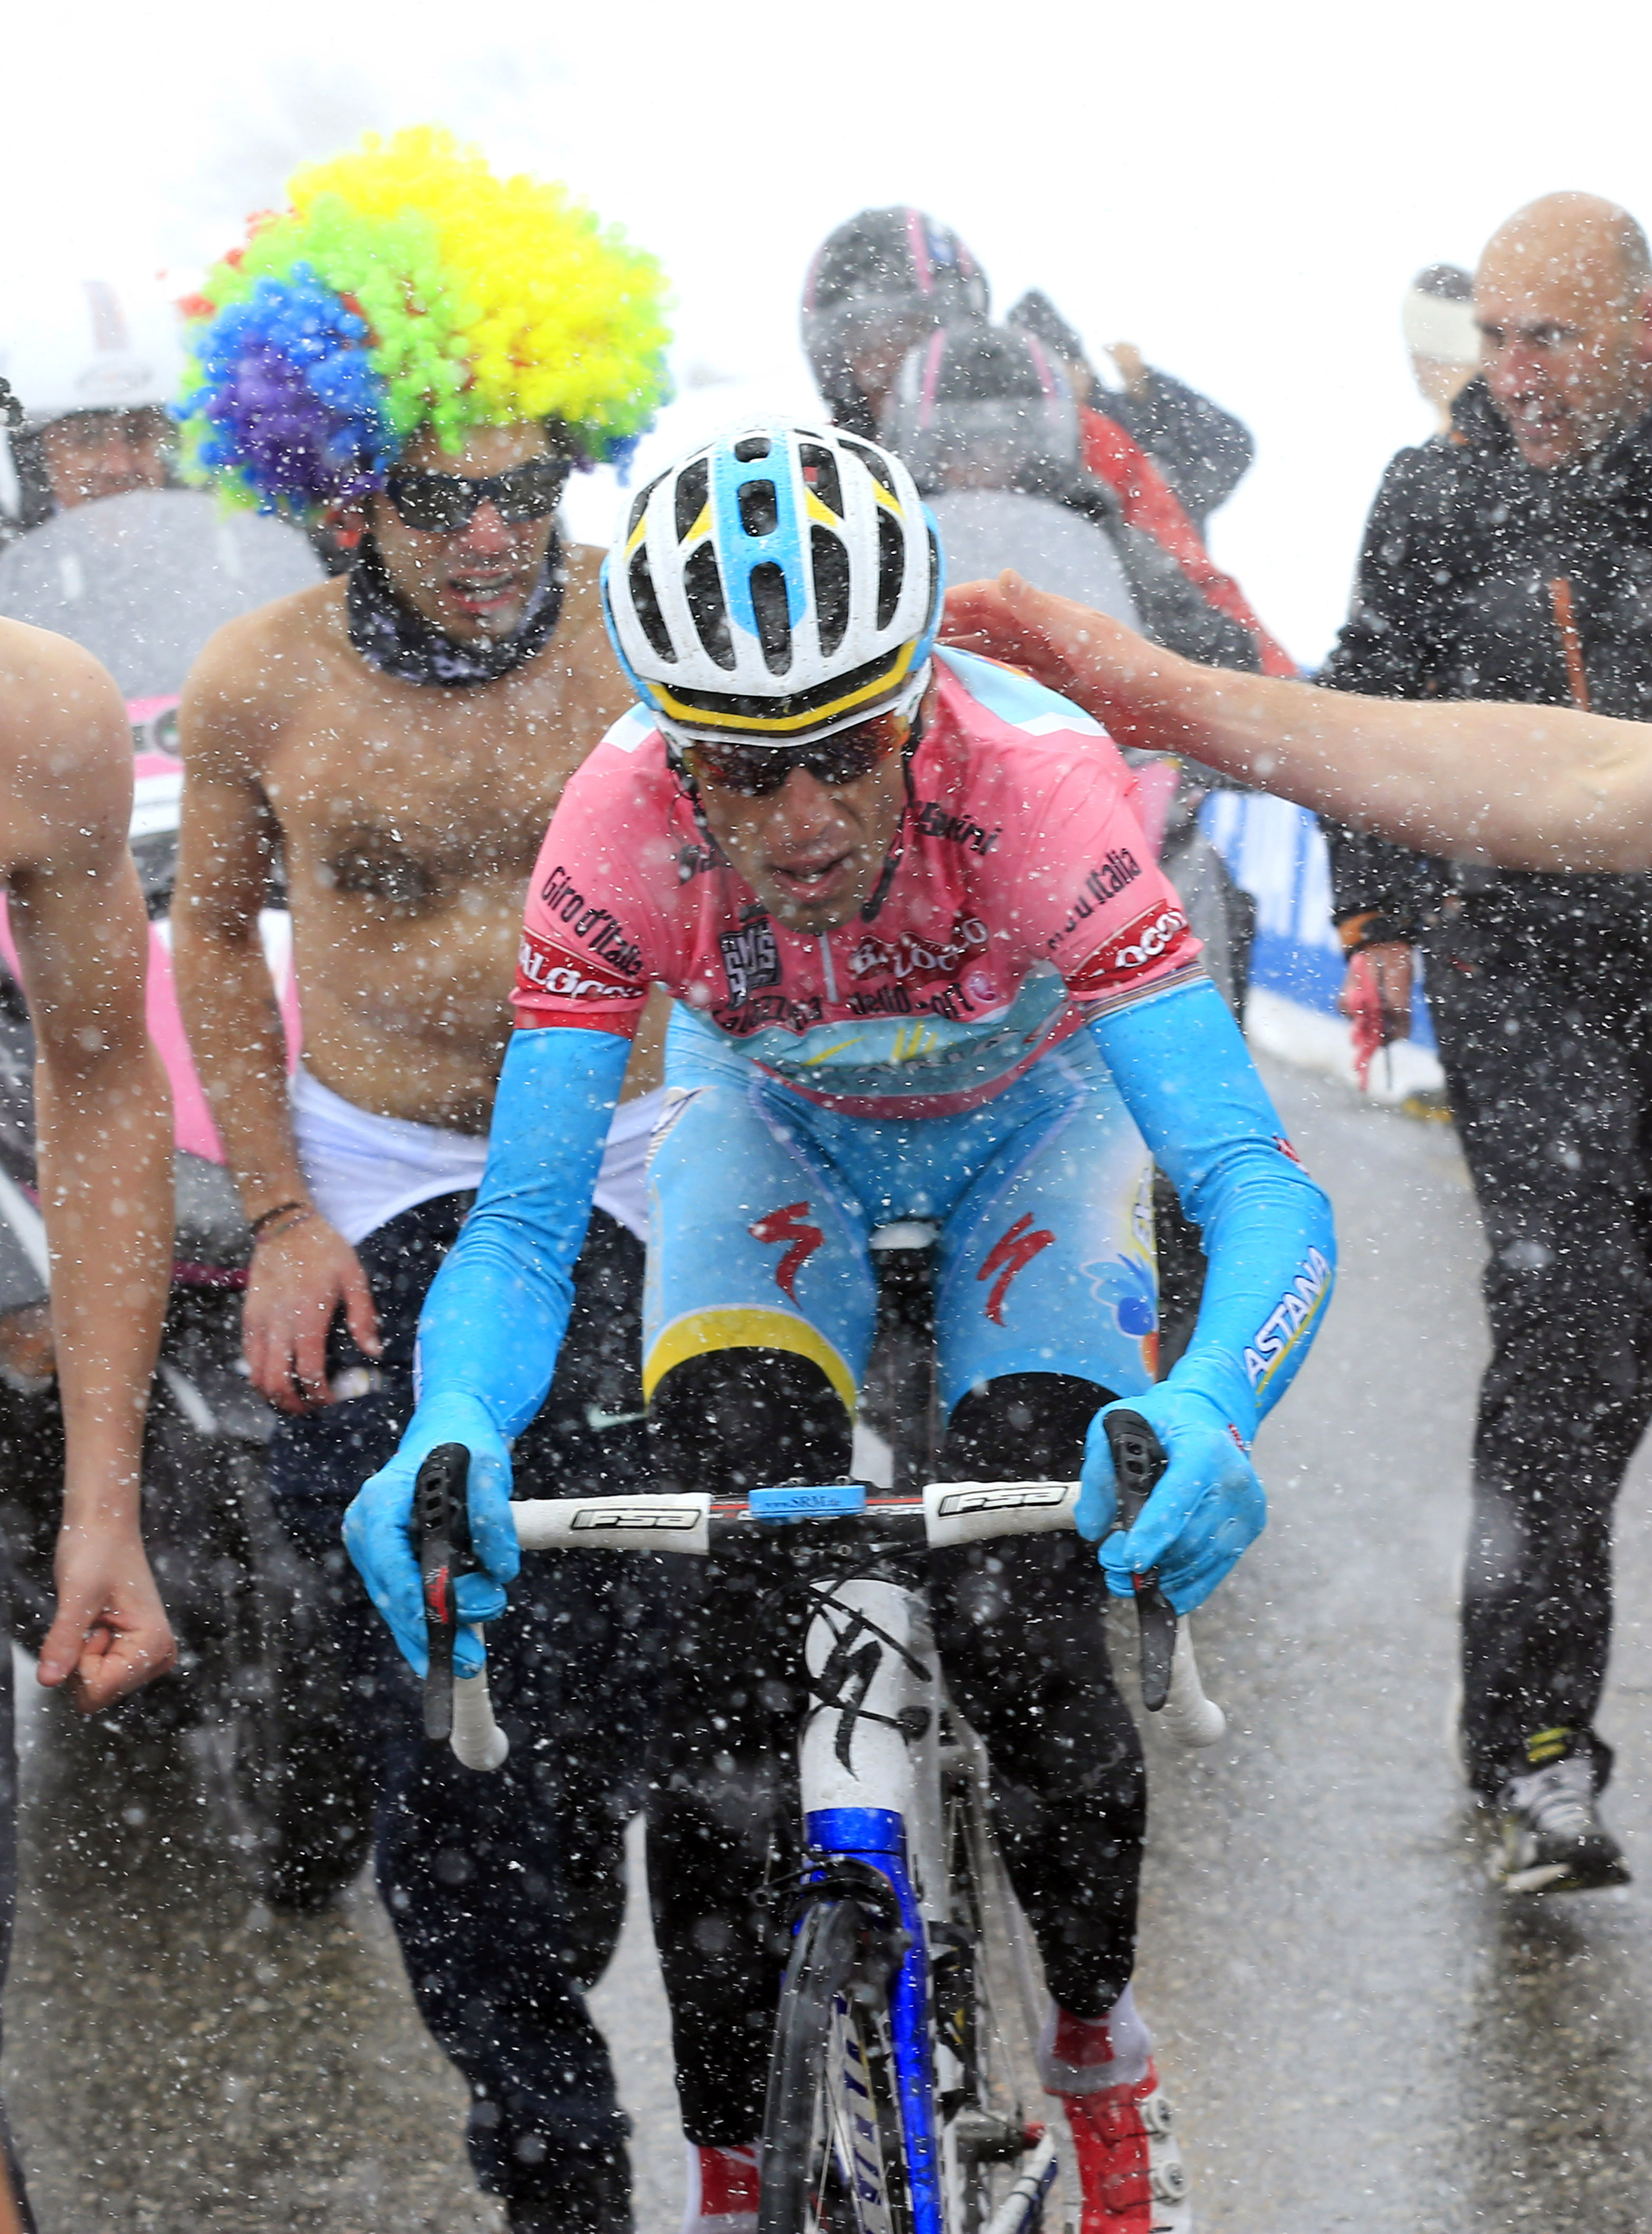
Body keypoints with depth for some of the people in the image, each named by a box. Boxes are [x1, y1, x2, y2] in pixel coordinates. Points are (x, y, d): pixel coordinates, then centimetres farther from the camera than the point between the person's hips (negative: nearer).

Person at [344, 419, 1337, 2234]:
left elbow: (1258, 1188, -44)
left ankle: (1101, 2053, 15)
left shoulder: (1038, 789, -40)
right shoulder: (619, 835, -35)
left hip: (1033, 1118, -1)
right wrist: (448, 1438, -55)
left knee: (1020, 1636, -15)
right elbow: (523, 1227, -33)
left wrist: (1206, 1413, -64)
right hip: (777, 1127, 1)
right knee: (730, 1643, -17)